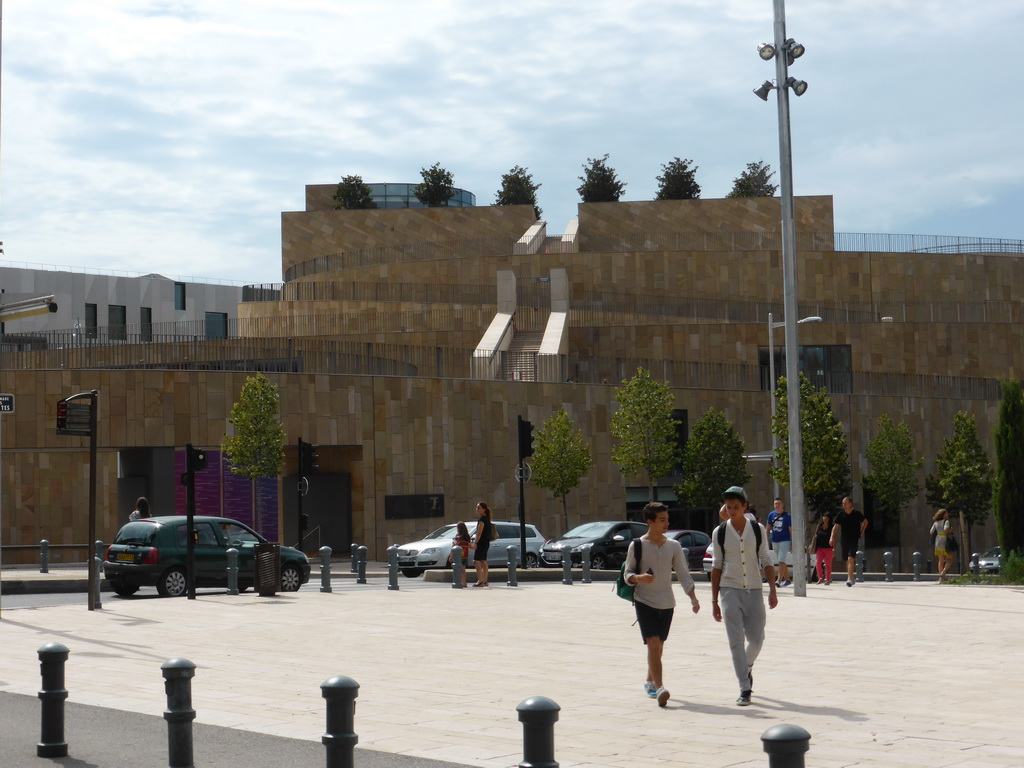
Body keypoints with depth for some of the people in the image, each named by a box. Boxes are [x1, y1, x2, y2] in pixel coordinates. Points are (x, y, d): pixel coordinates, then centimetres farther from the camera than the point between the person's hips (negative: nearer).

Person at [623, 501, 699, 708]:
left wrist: (693, 598, -7)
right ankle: (659, 687, -21)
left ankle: (650, 681, 33)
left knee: (659, 645, 13)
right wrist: (638, 578, -22)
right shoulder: (637, 545, -3)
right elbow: (627, 574, 1)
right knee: (653, 644, -15)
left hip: (667, 603, 4)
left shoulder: (674, 546, 5)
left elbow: (683, 575, 5)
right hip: (644, 601, -4)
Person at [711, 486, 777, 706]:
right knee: (736, 641, -8)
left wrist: (772, 590, -4)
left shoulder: (758, 530, 2)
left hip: (754, 590, 1)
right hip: (730, 591, -1)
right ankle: (745, 689, -5)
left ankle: (747, 668, 37)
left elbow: (766, 561, 6)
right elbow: (716, 566, 4)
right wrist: (714, 601, 3)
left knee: (756, 639, 6)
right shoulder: (720, 533, 0)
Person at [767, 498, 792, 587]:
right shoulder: (771, 515, 5)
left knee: (781, 561, -13)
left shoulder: (787, 516, -5)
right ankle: (787, 580, 22)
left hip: (785, 541, -5)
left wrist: (792, 543, -6)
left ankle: (779, 580, -15)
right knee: (781, 562, 12)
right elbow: (768, 528, 10)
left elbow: (791, 530, -3)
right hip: (774, 541, 5)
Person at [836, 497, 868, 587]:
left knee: (851, 559, -18)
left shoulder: (857, 514, -4)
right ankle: (852, 578, 28)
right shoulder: (841, 514, 2)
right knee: (847, 560, 12)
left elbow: (865, 521, 14)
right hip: (844, 540, 4)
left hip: (854, 540, -4)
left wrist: (861, 531, 8)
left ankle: (850, 579, -23)